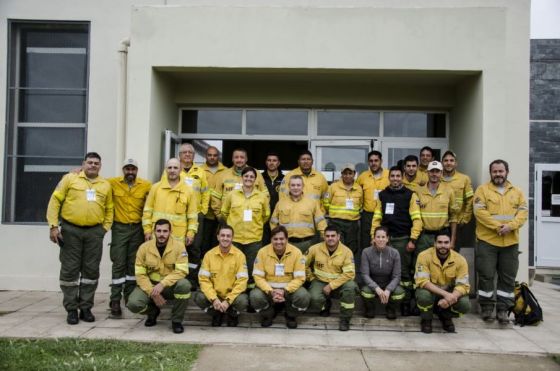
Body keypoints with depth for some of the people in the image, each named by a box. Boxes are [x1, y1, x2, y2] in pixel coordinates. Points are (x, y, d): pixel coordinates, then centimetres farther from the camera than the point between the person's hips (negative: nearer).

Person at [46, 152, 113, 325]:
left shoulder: (106, 185, 11)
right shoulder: (70, 178, 2)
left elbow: (109, 210, 15)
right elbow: (55, 201, -1)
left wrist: (105, 228, 2)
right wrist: (53, 226, -7)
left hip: (94, 232, 3)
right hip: (70, 230, -2)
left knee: (91, 270, 5)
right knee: (70, 270, 2)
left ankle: (86, 308, 16)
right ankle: (71, 309, 11)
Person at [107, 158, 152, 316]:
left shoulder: (146, 185, -2)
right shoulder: (113, 183, -2)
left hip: (138, 228, 2)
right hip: (119, 228, -1)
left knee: (133, 264, 11)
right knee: (119, 264, -4)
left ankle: (130, 296, 25)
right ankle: (115, 300, 0)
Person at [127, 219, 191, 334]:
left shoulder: (178, 246, -12)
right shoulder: (144, 247, -7)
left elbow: (181, 271, -18)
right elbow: (140, 275, -7)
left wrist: (163, 284, -30)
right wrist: (152, 293, -19)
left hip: (171, 286, -1)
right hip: (150, 285, 1)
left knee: (184, 285, -35)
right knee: (133, 303, -26)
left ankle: (177, 320, -9)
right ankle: (153, 311, 13)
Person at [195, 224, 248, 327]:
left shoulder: (239, 255, -10)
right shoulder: (209, 254, -5)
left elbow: (242, 281, -14)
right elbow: (204, 279, -8)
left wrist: (228, 300, -22)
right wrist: (214, 299, -22)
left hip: (232, 294, -1)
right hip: (214, 294, 2)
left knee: (242, 301, -32)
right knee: (199, 298, -27)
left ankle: (233, 314, 6)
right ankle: (217, 314, 6)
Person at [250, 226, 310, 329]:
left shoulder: (296, 252, -11)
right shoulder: (263, 252, -9)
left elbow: (299, 278, -11)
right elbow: (258, 276, -9)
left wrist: (285, 291, -25)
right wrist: (270, 291, -24)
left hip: (289, 289, 0)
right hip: (268, 289, 1)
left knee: (303, 296, -30)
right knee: (255, 296, -30)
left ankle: (291, 316, 6)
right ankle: (268, 315, 7)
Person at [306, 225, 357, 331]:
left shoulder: (346, 251, -12)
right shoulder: (315, 249, -7)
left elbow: (349, 273, -18)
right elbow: (305, 265, 7)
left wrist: (331, 286, -20)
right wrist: (312, 279, 1)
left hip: (339, 283, 0)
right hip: (320, 282, 1)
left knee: (350, 286, -33)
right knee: (315, 299, -31)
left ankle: (345, 318, -13)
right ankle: (325, 305, 11)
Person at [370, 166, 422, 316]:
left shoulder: (410, 195, -2)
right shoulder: (382, 195, 10)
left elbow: (416, 219, -6)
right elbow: (377, 217, 11)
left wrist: (412, 240, -11)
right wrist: (373, 236, 5)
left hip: (402, 239, -3)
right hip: (385, 238, 3)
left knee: (404, 272, 1)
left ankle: (406, 303, 12)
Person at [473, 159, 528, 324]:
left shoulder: (517, 192, 12)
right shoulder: (482, 190, 1)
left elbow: (523, 213, 2)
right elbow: (479, 211, -11)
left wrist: (510, 226, -16)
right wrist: (497, 226, -19)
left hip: (510, 242, 3)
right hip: (487, 240, -3)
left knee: (508, 277, 6)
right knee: (486, 275, 0)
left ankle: (503, 309, 15)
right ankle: (487, 307, 12)